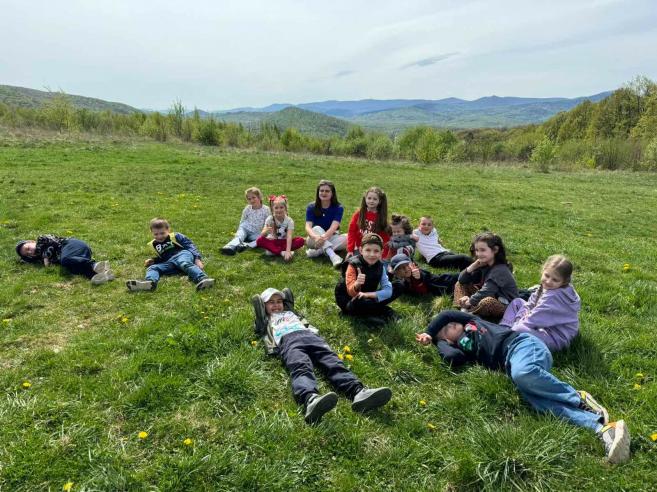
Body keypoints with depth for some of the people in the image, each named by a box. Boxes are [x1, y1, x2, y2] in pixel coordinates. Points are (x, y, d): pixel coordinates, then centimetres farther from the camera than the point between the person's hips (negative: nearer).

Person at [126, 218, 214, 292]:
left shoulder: (176, 236, 12)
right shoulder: (153, 245, 27)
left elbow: (190, 245, 5)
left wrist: (197, 258, -10)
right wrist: (153, 260, 16)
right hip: (168, 263, 5)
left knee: (185, 264, -39)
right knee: (152, 268, -16)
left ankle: (202, 279, -65)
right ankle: (149, 281, -53)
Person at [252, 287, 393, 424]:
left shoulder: (290, 312, 46)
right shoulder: (266, 321, 36)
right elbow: (258, 327, 22)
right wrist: (257, 301, 25)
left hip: (309, 335, 4)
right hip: (288, 340, -4)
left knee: (332, 361, -26)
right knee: (301, 367, -38)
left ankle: (358, 392, -52)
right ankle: (310, 399, -71)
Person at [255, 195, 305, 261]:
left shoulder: (289, 220, -14)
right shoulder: (270, 219, -12)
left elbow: (289, 236, -27)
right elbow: (262, 235, -21)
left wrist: (288, 251, -41)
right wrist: (266, 231, -46)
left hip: (284, 242, 0)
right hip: (272, 242, 0)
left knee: (301, 240, -26)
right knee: (259, 240, -29)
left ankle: (272, 250, -28)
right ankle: (282, 252, -31)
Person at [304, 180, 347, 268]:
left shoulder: (338, 208, -9)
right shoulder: (311, 207, -7)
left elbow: (333, 227, -23)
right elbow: (308, 227, -20)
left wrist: (324, 237, -44)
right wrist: (316, 237, -43)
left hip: (330, 238, 0)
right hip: (314, 240, 0)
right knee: (317, 228, -32)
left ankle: (317, 252, -31)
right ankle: (332, 255, -50)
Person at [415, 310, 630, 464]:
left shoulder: (471, 322, 17)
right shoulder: (465, 348, 24)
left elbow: (446, 315, 8)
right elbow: (453, 358, 4)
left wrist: (429, 334, 20)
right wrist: (437, 341, 21)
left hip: (522, 344, -5)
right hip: (512, 364, 5)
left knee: (521, 374, -38)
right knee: (536, 400, -25)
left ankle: (579, 398, -19)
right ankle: (604, 427, -39)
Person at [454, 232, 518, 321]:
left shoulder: (500, 270, -22)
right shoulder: (483, 265, 2)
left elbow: (486, 292, -30)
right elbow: (462, 280, 1)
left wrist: (470, 302, -19)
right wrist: (473, 266, -12)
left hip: (505, 306, -9)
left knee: (487, 302, -42)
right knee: (460, 284, 6)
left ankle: (467, 312, -18)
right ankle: (463, 310, -17)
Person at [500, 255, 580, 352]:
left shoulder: (556, 296, -27)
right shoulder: (545, 287, -1)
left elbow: (535, 318, -27)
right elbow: (529, 305, 6)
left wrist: (517, 327, -20)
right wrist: (519, 321, -9)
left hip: (556, 338, -10)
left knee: (520, 330, -36)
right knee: (517, 302, 15)